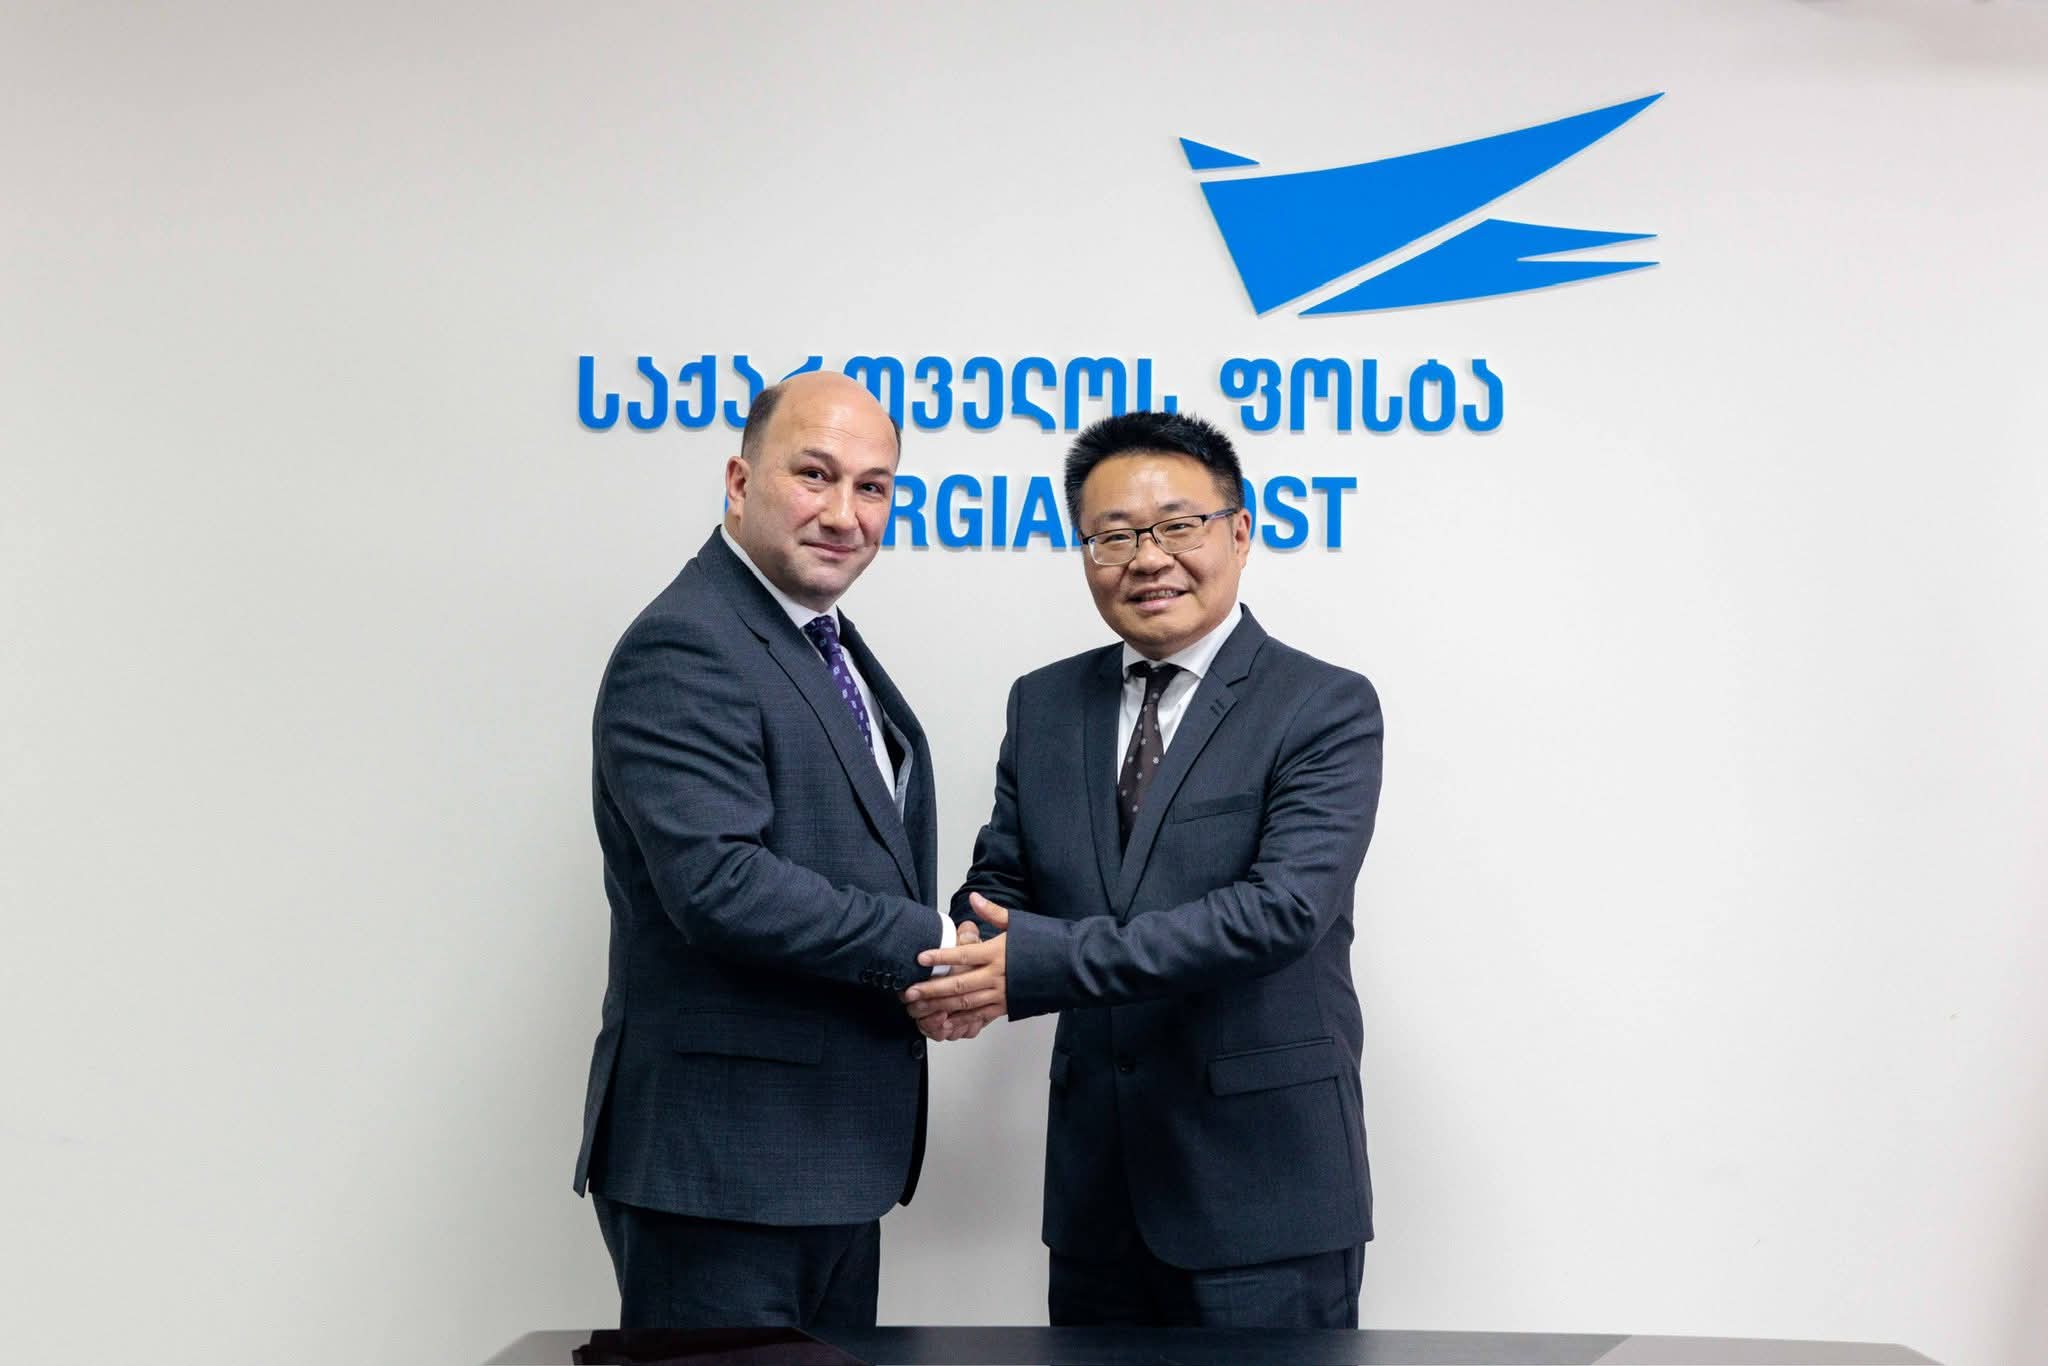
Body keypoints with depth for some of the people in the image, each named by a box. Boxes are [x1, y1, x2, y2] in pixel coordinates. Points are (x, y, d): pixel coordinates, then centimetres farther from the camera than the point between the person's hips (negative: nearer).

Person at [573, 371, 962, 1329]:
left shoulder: (829, 647, 15)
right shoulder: (683, 649, -15)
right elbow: (717, 881, -25)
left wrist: (939, 972, -1)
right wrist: (925, 944, -18)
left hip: (831, 1157, 9)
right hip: (721, 1157, -9)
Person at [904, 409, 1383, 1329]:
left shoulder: (1326, 709, -8)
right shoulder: (1043, 705, 10)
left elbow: (1284, 907, -20)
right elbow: (1001, 882, 11)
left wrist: (1038, 963, -25)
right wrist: (964, 974, -15)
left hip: (1263, 1193, -5)